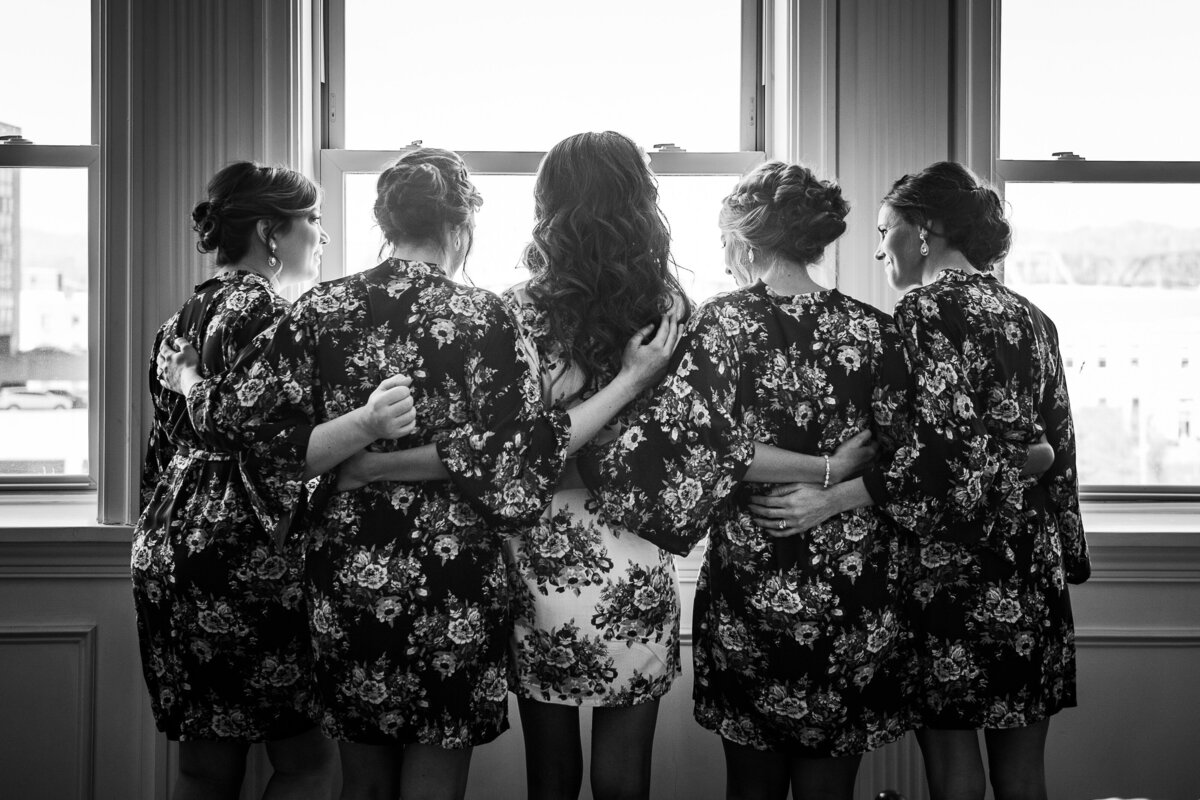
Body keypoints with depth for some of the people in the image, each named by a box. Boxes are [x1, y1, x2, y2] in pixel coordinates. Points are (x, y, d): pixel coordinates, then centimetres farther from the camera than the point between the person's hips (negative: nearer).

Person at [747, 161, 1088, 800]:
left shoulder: (926, 309, -9)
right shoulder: (1031, 317, 12)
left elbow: (945, 445, -20)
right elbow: (1056, 447, 14)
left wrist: (831, 500, -21)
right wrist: (1064, 552, 20)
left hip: (951, 572, -7)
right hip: (1036, 572, 7)